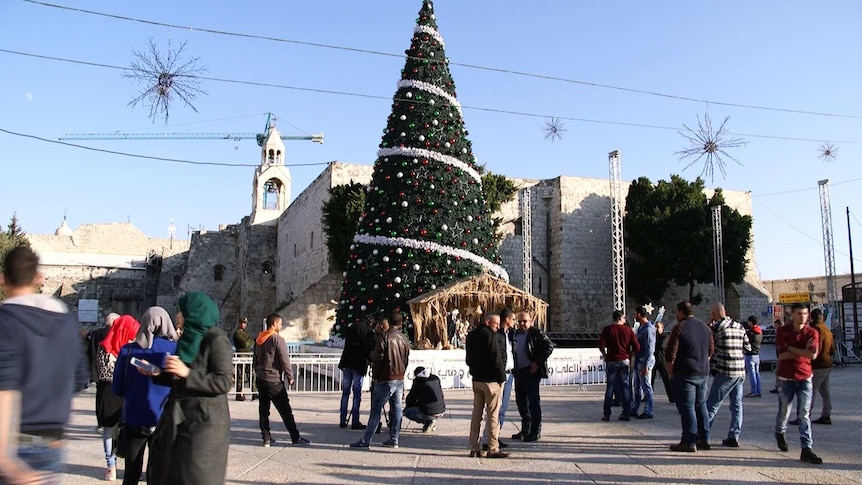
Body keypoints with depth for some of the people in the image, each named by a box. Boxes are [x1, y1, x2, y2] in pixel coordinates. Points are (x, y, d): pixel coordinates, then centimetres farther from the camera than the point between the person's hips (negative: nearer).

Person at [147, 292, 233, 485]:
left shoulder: (216, 340, -14)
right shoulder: (189, 338, 12)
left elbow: (223, 382, -21)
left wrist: (187, 373, -26)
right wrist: (156, 373, 5)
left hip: (203, 422, -9)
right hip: (180, 419, 9)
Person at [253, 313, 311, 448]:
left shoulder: (259, 339, 10)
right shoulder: (277, 339, -14)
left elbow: (255, 360, 17)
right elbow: (285, 360, -14)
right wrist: (290, 377, -5)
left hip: (260, 379, 8)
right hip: (274, 381, -8)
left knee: (263, 409, 10)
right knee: (285, 410, -1)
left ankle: (266, 438, 12)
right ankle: (296, 438, 4)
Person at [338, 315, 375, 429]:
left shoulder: (350, 328, 11)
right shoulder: (369, 331, -7)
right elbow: (371, 348, -8)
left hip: (347, 363, 5)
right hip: (359, 364, -5)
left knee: (345, 392, 10)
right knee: (357, 393, -1)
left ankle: (342, 421, 12)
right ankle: (355, 422, -1)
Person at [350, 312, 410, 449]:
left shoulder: (385, 336, -10)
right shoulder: (404, 339, 9)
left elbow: (377, 357, -12)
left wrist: (375, 376, -3)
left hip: (386, 379, -6)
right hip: (400, 379, 6)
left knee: (376, 410, -3)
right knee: (396, 409, 10)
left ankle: (366, 440, -1)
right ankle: (394, 440, 13)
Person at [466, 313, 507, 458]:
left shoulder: (471, 335, 10)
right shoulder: (489, 335, -15)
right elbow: (496, 358, -17)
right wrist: (501, 377, -9)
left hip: (476, 379, 8)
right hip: (491, 380, -7)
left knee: (476, 413, 12)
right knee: (493, 415, -1)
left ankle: (474, 448, 15)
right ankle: (493, 449, 2)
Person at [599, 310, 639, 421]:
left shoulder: (607, 329, -1)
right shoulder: (628, 330, 0)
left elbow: (601, 345, -11)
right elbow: (636, 347, -4)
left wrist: (605, 356, 5)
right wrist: (629, 355, 13)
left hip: (611, 361, 0)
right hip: (624, 361, 0)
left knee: (610, 387, 5)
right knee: (625, 387, 7)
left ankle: (606, 414, 3)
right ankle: (626, 413, 7)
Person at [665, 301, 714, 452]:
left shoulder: (679, 327, -11)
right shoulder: (705, 327, 10)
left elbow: (671, 353, -13)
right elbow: (710, 350, 17)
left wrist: (670, 373, -4)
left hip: (685, 374, -7)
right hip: (703, 373, 7)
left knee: (686, 406, -4)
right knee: (701, 405, 14)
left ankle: (689, 442, -5)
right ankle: (703, 440, 18)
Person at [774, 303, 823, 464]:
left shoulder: (812, 333, -1)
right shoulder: (783, 332, -5)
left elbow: (813, 354, -17)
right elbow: (781, 355, -15)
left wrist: (790, 348, -14)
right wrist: (803, 351, -14)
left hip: (805, 378, 1)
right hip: (786, 378, -1)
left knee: (804, 414, -3)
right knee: (784, 411, 12)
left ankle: (807, 449, -2)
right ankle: (780, 433, 41)